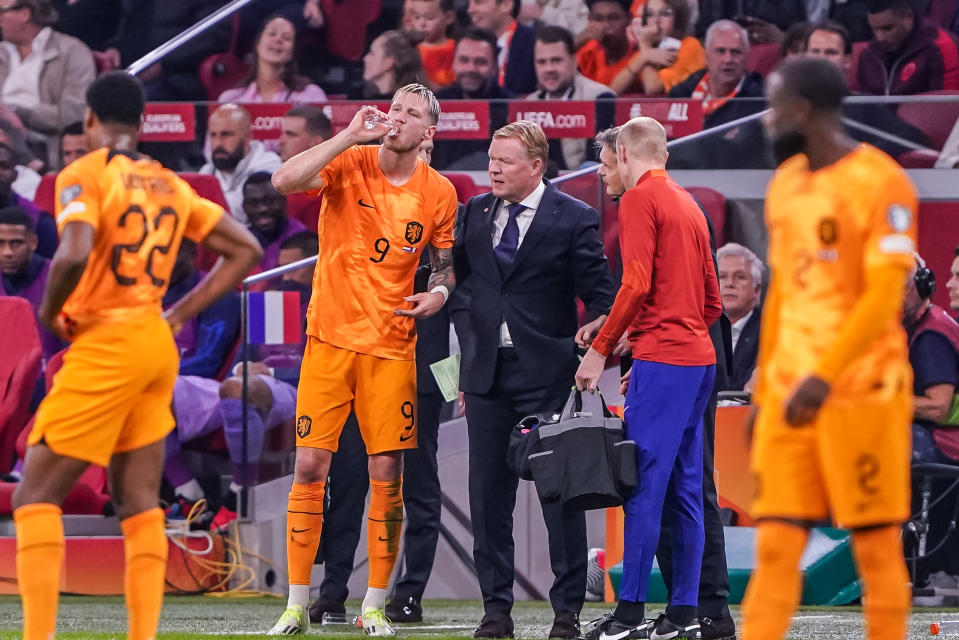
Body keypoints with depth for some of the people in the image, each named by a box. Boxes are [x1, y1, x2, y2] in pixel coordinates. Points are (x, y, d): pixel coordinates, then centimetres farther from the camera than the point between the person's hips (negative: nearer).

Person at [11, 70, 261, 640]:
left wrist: (50, 311, -8)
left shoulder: (84, 176, -9)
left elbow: (74, 255, -27)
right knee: (139, 503, 9)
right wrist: (178, 316, 13)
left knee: (36, 496, -3)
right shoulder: (169, 185, 12)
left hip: (105, 343, -7)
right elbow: (246, 251, 15)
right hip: (157, 347, 7)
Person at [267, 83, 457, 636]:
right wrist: (352, 135, -24)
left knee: (387, 475, -1)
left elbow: (446, 261, 16)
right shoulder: (350, 162, -4)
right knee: (311, 467, -4)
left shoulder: (439, 193, 3)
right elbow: (284, 180, -21)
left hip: (392, 346, 2)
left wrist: (440, 291, -7)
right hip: (330, 338, -2)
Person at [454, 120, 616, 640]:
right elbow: (456, 270, 18)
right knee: (488, 495, 5)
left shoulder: (573, 219, -4)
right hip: (487, 372, 5)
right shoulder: (476, 211, 10)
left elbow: (600, 295, -3)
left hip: (546, 373, -5)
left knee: (559, 494, -2)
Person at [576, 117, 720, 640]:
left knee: (645, 483, -9)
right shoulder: (689, 205, 20)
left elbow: (637, 282, -16)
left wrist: (601, 347, -10)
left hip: (661, 358, -8)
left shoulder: (640, 199, -5)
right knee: (685, 488, 8)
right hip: (699, 358, 9)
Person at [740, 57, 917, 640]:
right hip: (792, 394, 6)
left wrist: (825, 377, -25)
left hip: (863, 390, -6)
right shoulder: (785, 184, 13)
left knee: (876, 546, 1)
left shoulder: (880, 183, -10)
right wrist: (764, 393, 19)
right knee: (775, 546, -2)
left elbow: (885, 297, -17)